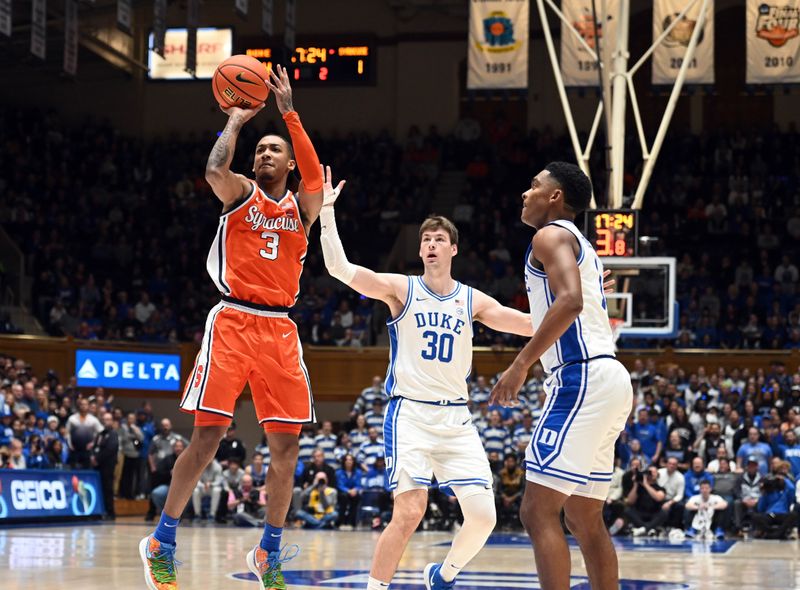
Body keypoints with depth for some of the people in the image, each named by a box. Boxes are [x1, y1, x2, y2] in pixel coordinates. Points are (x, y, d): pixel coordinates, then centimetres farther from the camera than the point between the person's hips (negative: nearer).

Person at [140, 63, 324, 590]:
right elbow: (214, 171, -16)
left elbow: (316, 179, -10)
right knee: (208, 437, -8)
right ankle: (161, 544, 3)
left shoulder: (302, 206, 13)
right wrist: (235, 122, -3)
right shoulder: (240, 193, 7)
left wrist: (288, 110, -13)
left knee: (286, 446, 0)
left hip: (280, 330, 3)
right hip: (233, 322, -3)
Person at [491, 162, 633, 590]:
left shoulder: (552, 235, -4)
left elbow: (571, 300, -22)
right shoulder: (579, 245, 26)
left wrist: (521, 364, -22)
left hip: (583, 378, -10)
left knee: (538, 511, -12)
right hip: (604, 378, 10)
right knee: (585, 519, 13)